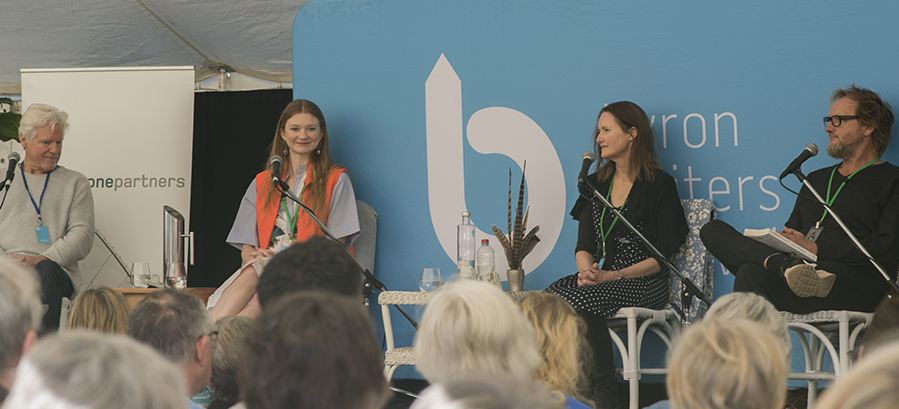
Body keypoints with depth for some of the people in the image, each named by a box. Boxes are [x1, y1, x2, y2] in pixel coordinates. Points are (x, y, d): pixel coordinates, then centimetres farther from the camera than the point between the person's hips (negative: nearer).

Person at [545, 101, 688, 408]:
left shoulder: (659, 185, -3)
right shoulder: (596, 184, 16)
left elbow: (663, 256, -8)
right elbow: (584, 245, 13)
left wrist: (613, 276, -18)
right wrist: (587, 269, -12)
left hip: (644, 283, -6)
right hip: (603, 277, 6)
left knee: (580, 302, -33)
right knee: (548, 299, -24)